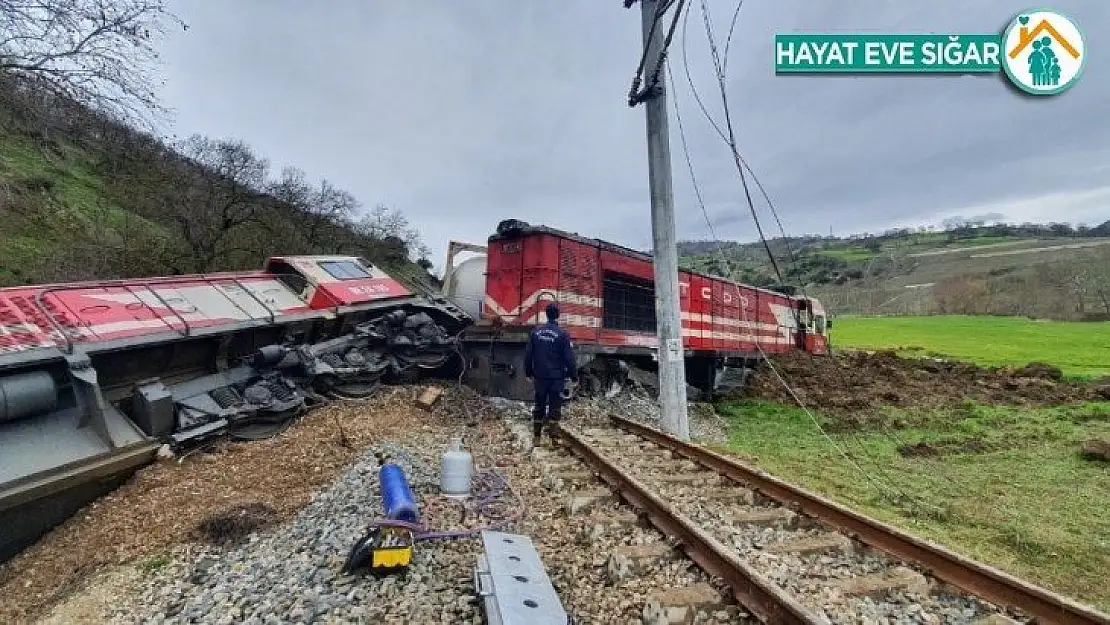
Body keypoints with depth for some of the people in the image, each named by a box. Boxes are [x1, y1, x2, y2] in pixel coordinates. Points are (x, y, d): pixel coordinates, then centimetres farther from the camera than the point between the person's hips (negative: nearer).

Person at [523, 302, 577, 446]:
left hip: (539, 376, 4)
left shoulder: (535, 332, 1)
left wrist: (529, 373, 15)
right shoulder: (563, 334, -11)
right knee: (555, 407, 5)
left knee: (539, 407, 14)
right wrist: (574, 376, -1)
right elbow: (569, 358, -10)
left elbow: (528, 354, 5)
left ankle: (536, 437, 20)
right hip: (557, 377, -4)